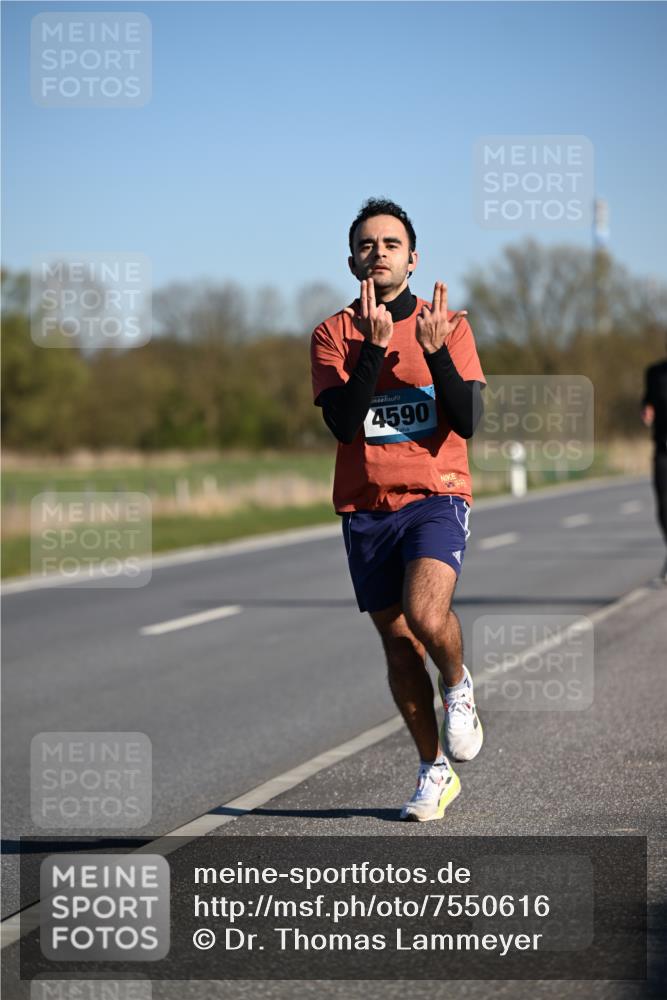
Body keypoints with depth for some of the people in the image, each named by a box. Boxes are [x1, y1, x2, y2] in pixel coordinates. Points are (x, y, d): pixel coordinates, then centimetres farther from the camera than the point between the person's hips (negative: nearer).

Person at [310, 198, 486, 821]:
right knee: (398, 643, 5)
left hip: (436, 496, -2)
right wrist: (373, 347, -20)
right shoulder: (332, 335, 4)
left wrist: (435, 351, -20)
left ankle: (458, 684, 9)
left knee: (426, 615, -25)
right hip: (366, 507, 2)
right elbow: (343, 423, -11)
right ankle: (434, 773, 20)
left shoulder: (449, 326, 3)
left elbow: (467, 421, -8)